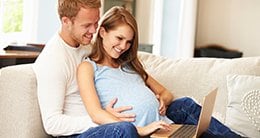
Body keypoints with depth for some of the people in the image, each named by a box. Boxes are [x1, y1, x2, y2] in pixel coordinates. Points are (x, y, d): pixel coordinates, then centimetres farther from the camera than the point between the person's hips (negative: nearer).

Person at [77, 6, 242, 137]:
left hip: (158, 122, 6)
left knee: (185, 103, -23)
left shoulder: (129, 65, 26)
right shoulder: (88, 67, 5)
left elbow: (166, 93, 27)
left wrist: (162, 101, 0)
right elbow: (97, 114, -11)